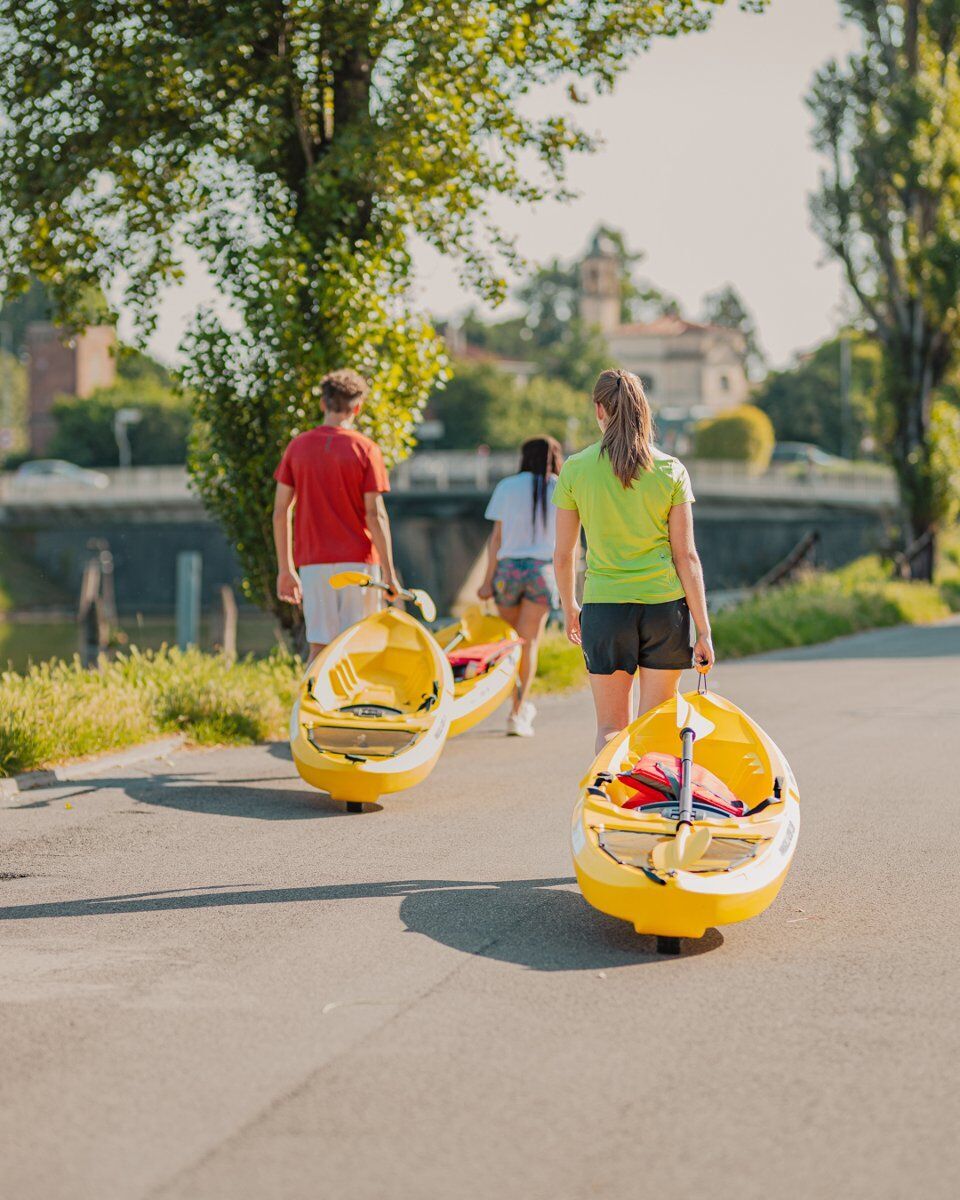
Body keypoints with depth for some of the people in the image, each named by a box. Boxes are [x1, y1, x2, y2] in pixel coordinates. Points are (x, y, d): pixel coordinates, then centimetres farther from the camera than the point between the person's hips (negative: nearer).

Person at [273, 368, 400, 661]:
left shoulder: (297, 447, 5)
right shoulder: (365, 449, -5)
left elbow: (280, 512, 4)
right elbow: (375, 514, -8)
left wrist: (285, 568, 10)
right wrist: (388, 571, -4)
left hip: (313, 563, 3)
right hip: (358, 561, -3)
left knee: (319, 649, 5)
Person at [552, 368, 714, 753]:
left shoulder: (575, 470, -2)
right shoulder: (671, 471, -2)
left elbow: (563, 555, 4)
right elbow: (685, 555, -3)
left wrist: (569, 608, 21)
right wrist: (703, 630, 1)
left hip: (604, 606, 0)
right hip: (664, 605, 0)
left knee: (611, 726, 8)